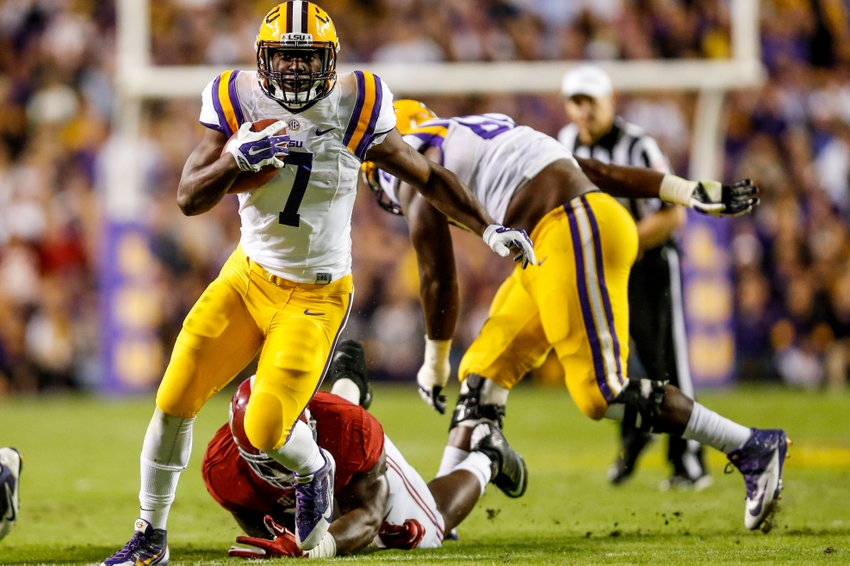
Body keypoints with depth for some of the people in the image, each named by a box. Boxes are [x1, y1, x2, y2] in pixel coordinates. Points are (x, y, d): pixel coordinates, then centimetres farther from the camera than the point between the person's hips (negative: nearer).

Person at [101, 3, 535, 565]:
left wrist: (490, 229, -3)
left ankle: (314, 471, 23)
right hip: (247, 279, 3)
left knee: (266, 430, -14)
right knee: (174, 401, -5)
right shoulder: (239, 103, -9)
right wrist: (238, 158, -30)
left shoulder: (357, 109, -12)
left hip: (314, 298, -3)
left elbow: (429, 177, 1)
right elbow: (189, 198, -13)